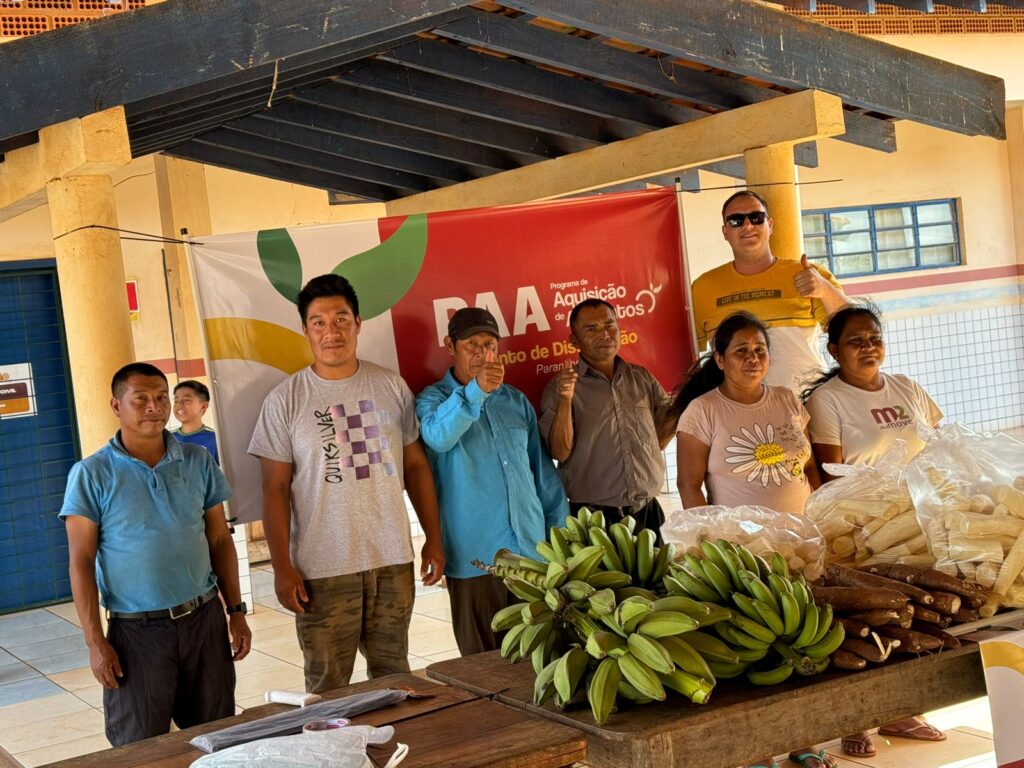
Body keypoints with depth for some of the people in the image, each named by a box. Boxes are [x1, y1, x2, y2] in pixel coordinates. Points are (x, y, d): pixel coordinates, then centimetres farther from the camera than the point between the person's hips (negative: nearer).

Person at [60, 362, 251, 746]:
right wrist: (95, 642, -10)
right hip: (137, 630, -3)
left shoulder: (198, 462, 4)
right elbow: (81, 562, -6)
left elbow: (220, 540, 10)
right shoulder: (91, 474, -6)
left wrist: (236, 611, 6)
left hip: (205, 618, 3)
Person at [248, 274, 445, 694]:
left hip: (393, 562, 3)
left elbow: (416, 466, 11)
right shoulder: (285, 400, -2)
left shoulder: (391, 386, 6)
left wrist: (434, 539, 8)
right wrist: (282, 568, -8)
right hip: (323, 569, -2)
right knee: (327, 690, 3)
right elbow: (275, 490, -2)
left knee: (394, 677, 13)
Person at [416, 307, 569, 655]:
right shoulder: (433, 399, 2)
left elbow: (543, 470, 18)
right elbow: (438, 436, -22)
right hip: (475, 559, -4)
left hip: (532, 549, 4)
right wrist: (475, 391, -35)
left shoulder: (516, 400, 14)